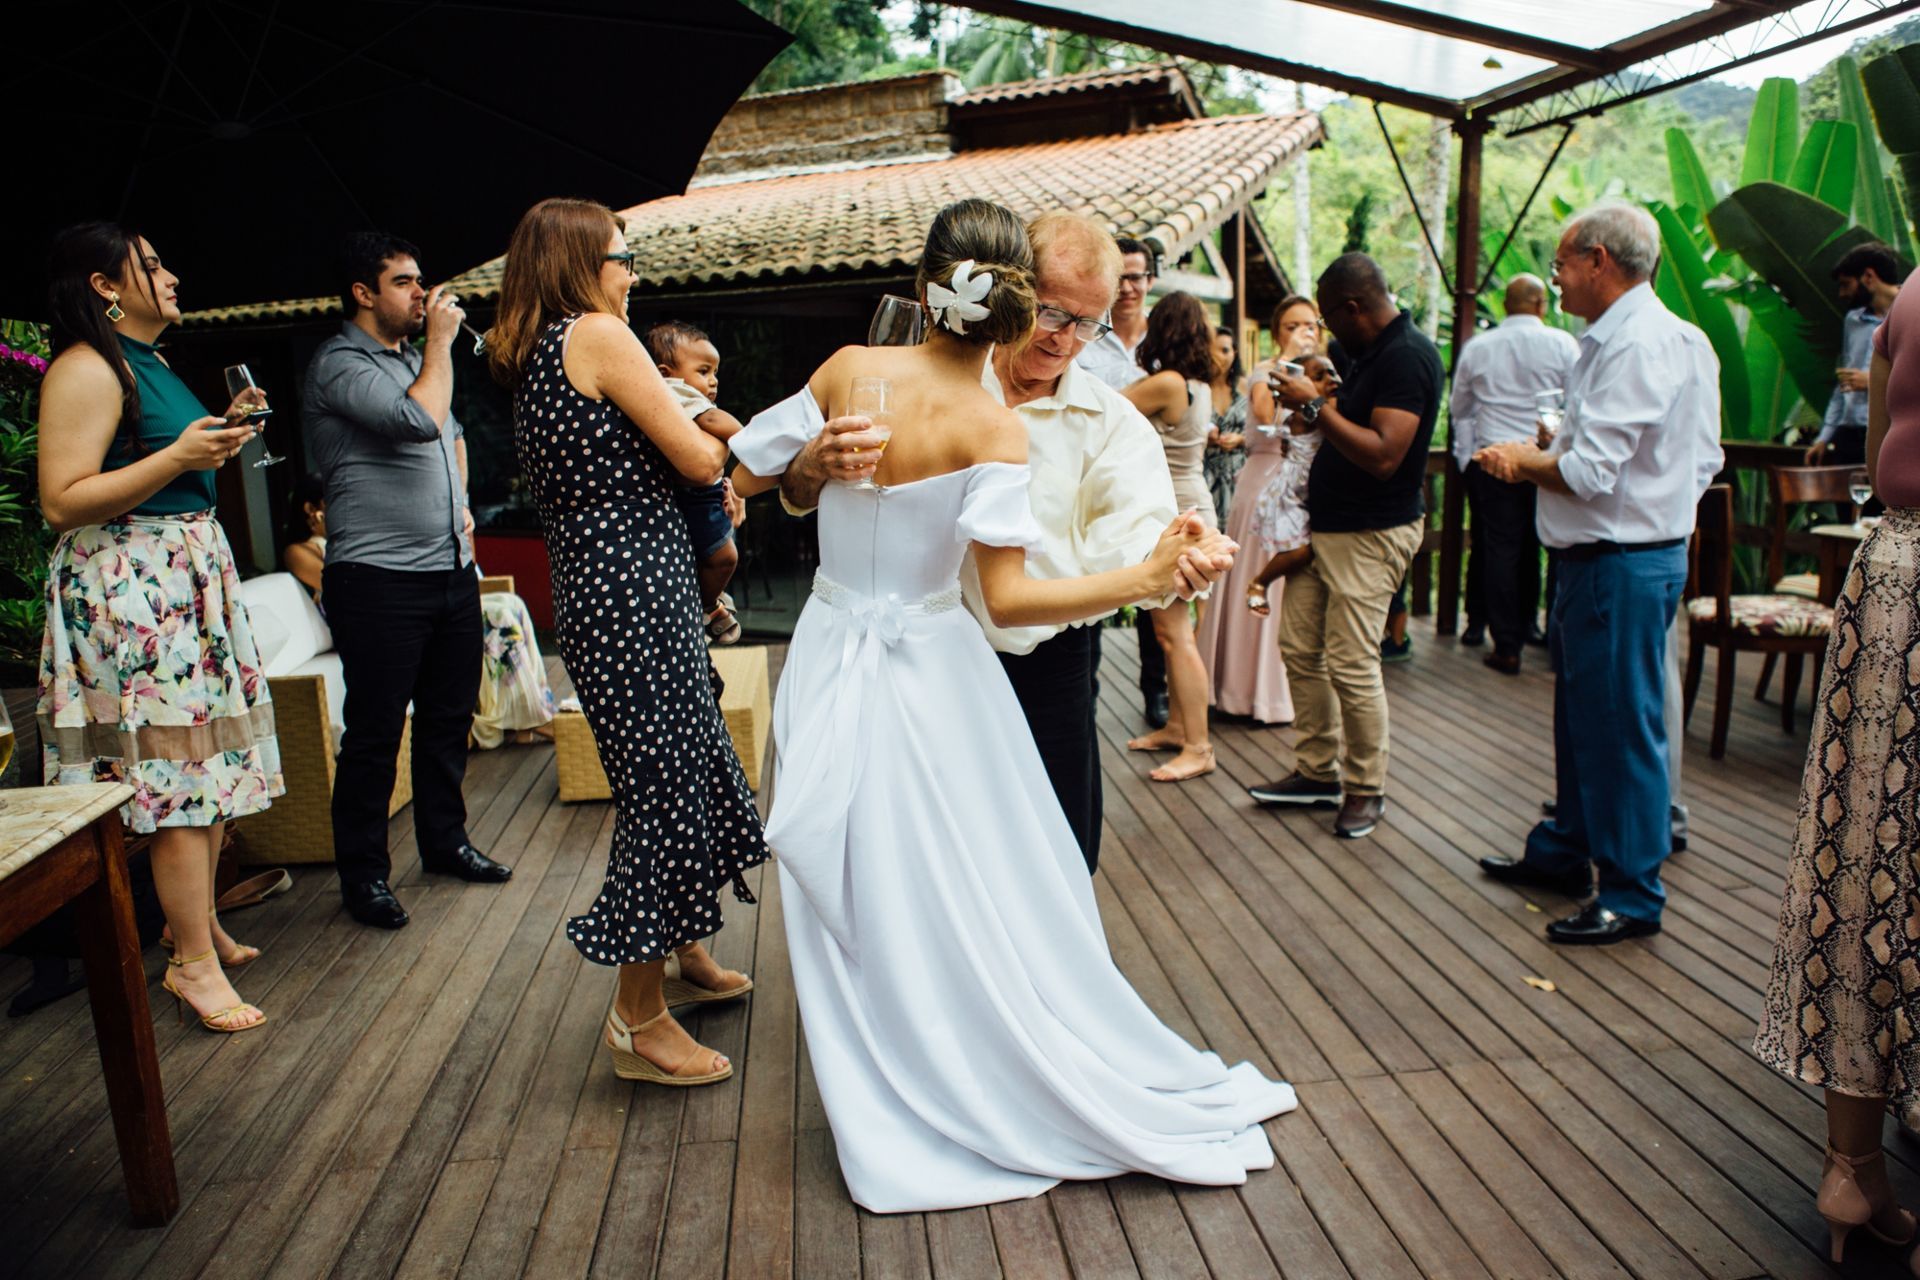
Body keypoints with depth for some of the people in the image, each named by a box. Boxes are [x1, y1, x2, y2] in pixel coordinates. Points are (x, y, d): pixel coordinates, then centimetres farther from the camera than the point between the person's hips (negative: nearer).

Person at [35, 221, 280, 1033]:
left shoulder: (149, 364, 18)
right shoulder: (85, 370, -12)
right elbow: (64, 502, -18)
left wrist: (220, 433, 14)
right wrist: (178, 456, -24)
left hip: (191, 571, 10)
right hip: (129, 584, -10)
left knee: (212, 757, 11)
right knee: (179, 766, -9)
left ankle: (200, 924, 23)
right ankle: (193, 962, -1)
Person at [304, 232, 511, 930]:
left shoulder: (416, 358, 18)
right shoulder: (339, 363, -9)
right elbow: (420, 420, -24)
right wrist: (441, 341, -10)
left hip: (451, 568, 8)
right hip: (379, 577, -8)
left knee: (449, 715, 15)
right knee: (375, 730, -1)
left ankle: (445, 840, 29)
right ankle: (363, 874, 11)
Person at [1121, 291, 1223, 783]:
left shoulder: (1167, 383, -20)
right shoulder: (1199, 385, 7)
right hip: (1183, 509, 9)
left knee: (1173, 632, -5)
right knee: (1170, 628, 16)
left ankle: (1198, 747, 1)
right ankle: (1178, 726, 26)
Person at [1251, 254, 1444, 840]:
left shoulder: (1407, 356, -17)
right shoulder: (1370, 353, 14)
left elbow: (1383, 455, -27)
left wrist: (1317, 407, -21)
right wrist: (1317, 410, 12)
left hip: (1372, 534, -10)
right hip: (1327, 523, 10)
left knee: (1351, 664, -7)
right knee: (1299, 647, 10)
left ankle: (1367, 788, 10)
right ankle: (1317, 771, 22)